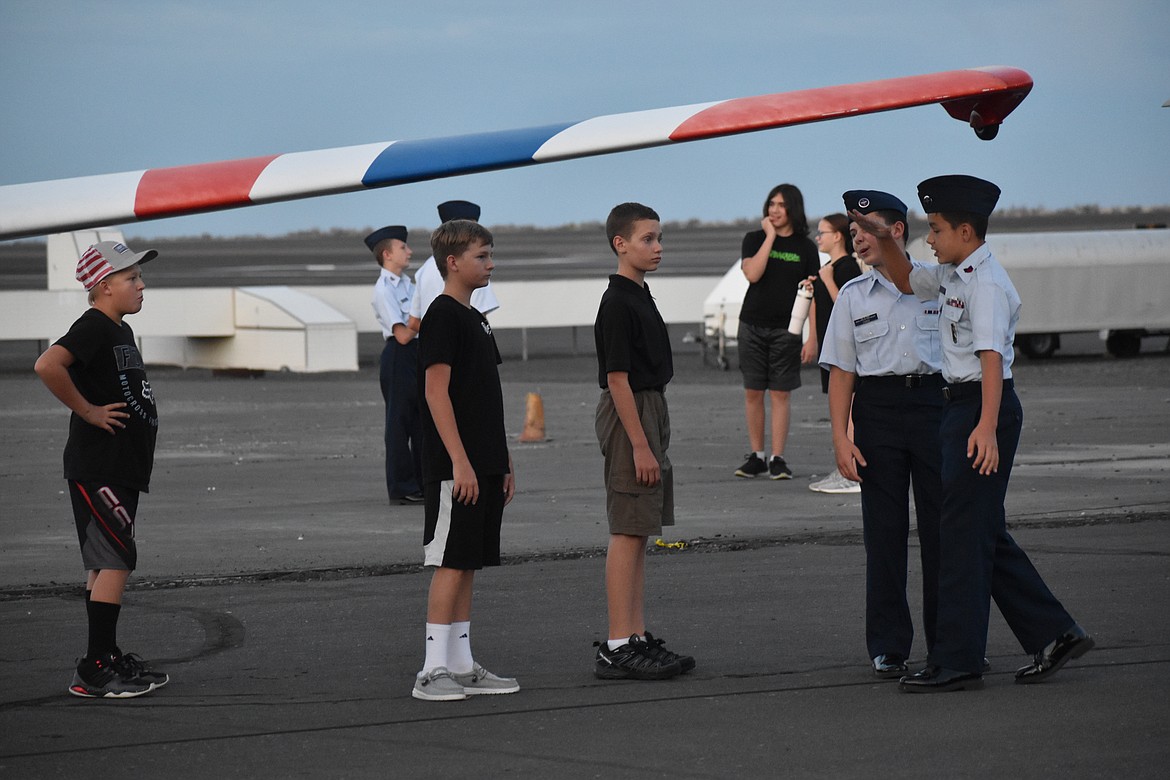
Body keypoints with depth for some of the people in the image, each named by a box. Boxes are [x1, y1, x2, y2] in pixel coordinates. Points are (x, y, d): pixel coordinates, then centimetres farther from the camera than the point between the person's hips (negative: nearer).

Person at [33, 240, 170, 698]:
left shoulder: (121, 332, 16)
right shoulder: (93, 328, -15)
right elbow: (48, 366, -32)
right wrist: (87, 411, -22)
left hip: (121, 468, 10)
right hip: (98, 468, -10)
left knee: (106, 564, 13)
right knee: (115, 561, -11)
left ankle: (107, 658, 19)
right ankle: (94, 672, -11)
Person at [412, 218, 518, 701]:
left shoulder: (475, 319, 18)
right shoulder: (442, 316, -11)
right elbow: (436, 391, -17)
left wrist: (503, 465, 20)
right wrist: (460, 461, -22)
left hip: (483, 466, 9)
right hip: (455, 467, -9)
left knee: (467, 566, 10)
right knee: (450, 564, -9)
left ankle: (462, 666, 14)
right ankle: (434, 671, -8)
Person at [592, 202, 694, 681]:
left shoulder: (640, 296, 15)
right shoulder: (618, 303, -15)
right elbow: (617, 378, -19)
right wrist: (639, 444, -21)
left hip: (649, 413, 10)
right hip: (628, 417, -10)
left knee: (638, 534, 11)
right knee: (627, 534, -9)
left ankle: (638, 638, 16)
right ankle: (618, 648, -9)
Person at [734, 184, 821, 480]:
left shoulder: (805, 248, 3)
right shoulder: (754, 239, 6)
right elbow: (752, 274, -13)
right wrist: (770, 236, -11)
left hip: (786, 328, -2)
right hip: (753, 325, 2)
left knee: (781, 394, -3)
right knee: (753, 392, 3)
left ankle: (778, 459, -1)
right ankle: (756, 456, 11)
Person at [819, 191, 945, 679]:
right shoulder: (853, 296, 10)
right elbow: (841, 373, 7)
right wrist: (841, 437, -2)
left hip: (936, 403, -1)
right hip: (878, 407, 1)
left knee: (942, 524, 0)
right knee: (884, 529, 1)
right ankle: (888, 647, 7)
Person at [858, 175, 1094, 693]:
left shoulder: (985, 283, -15)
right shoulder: (953, 275, 14)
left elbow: (992, 356, -25)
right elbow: (905, 281, 32)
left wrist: (986, 426, -33)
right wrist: (879, 243, 15)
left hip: (981, 406, -10)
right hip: (960, 405, 10)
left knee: (964, 534, -6)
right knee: (986, 536, 13)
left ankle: (955, 661, -3)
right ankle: (1053, 635, 18)